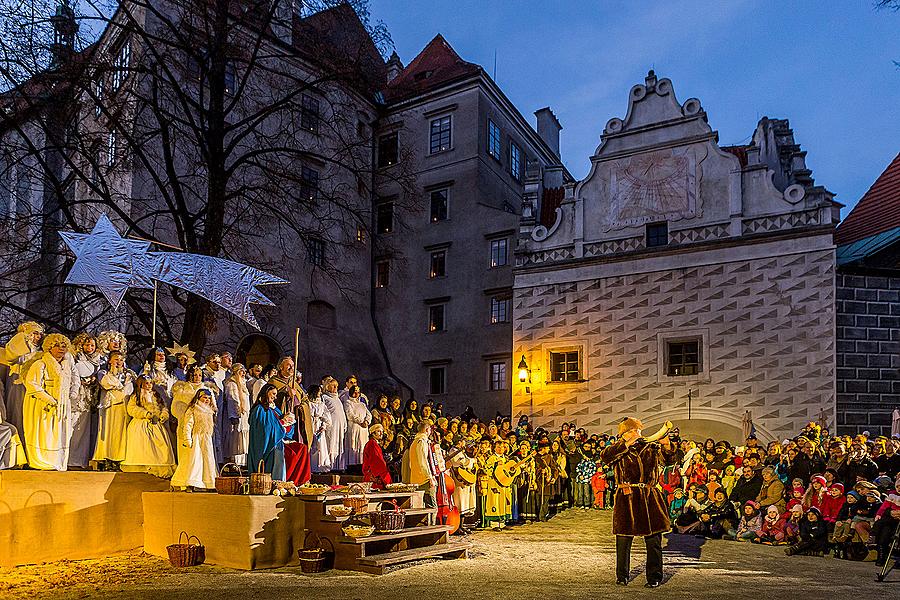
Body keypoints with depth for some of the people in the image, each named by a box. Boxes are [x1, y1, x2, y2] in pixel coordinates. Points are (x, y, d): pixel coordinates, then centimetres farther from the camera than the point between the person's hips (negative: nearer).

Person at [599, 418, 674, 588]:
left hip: (649, 498, 2)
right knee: (623, 539, 3)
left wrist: (667, 446, -8)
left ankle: (654, 577, 13)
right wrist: (626, 445, -19)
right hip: (626, 498, -2)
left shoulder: (651, 448, 11)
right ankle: (622, 576, 18)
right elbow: (604, 456, -16)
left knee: (653, 539, 2)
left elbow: (670, 460, 12)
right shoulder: (618, 449, 3)